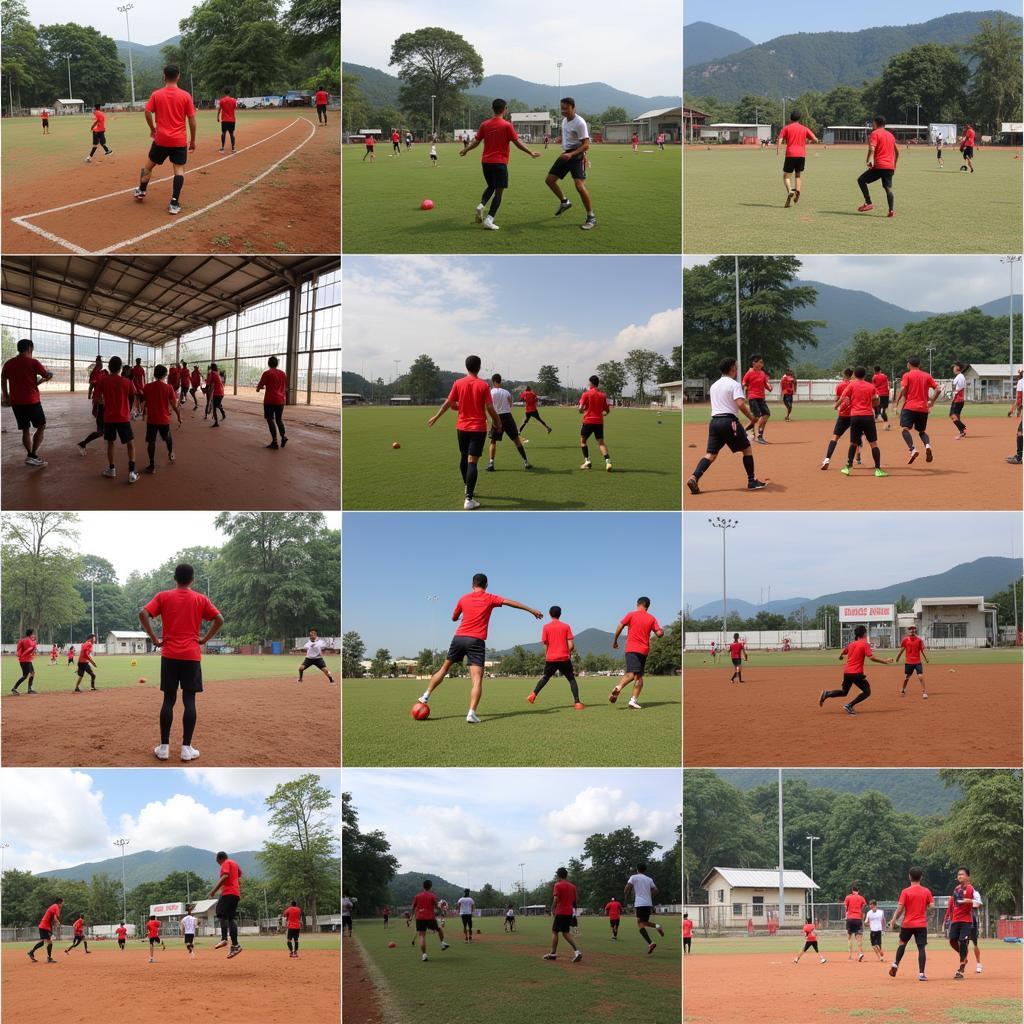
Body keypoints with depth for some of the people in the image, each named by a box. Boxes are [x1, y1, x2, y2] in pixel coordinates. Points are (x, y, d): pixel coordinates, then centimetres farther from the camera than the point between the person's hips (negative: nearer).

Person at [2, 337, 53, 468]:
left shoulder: (9, 363, 7)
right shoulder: (33, 362, -7)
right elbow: (48, 376, 0)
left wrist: (6, 397, 18)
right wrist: (49, 374, 23)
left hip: (16, 402, 5)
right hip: (31, 401, -5)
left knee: (25, 429, 13)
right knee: (41, 426, 4)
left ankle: (30, 456, 13)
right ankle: (33, 455, -7)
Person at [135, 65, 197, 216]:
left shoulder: (156, 94, -3)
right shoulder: (185, 96, -5)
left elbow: (148, 112, -7)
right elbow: (192, 120, -4)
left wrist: (153, 129, 11)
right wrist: (192, 140, 5)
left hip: (161, 139, 1)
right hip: (179, 141, -1)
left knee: (149, 165, 21)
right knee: (179, 169, 2)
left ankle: (141, 191, 36)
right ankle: (174, 203, -9)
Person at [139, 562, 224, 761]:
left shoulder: (163, 597, 3)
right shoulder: (201, 599, 4)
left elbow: (143, 614, -9)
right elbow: (219, 619, -3)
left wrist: (155, 639, -3)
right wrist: (205, 639, 4)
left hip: (169, 655, 1)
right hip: (192, 656, -1)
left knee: (169, 700, 5)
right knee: (189, 700, 1)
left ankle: (164, 747, 4)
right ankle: (186, 748, -1)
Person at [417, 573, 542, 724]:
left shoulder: (464, 598, 12)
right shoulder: (489, 599, 3)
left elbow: (454, 618, 26)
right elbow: (510, 602, -6)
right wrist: (532, 610, -4)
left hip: (459, 637, 3)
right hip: (476, 641, -3)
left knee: (444, 668, 22)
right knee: (477, 680, -7)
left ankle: (426, 696, 24)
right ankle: (471, 713, -21)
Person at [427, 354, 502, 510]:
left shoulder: (458, 383, -1)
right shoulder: (483, 385, -9)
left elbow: (448, 404, 3)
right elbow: (490, 408, -10)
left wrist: (436, 417, 18)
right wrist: (496, 422, 8)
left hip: (462, 427, 3)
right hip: (478, 427, -3)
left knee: (464, 457, 23)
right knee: (472, 461, -8)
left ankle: (468, 487, 42)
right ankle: (469, 499, -17)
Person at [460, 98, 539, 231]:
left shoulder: (485, 124, 4)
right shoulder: (506, 125, -9)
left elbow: (476, 141, 6)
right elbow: (517, 143, -8)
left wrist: (465, 149, 23)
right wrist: (531, 153, 2)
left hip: (485, 162, 5)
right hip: (500, 163, -5)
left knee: (490, 186, 24)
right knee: (499, 191, -1)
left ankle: (481, 205, -2)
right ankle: (489, 220, -10)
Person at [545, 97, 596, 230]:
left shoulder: (580, 123, -18)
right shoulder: (564, 120, 7)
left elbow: (586, 144, -22)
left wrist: (571, 154, -32)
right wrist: (564, 153, 16)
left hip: (577, 156, -9)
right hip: (566, 154, 9)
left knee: (579, 185, -22)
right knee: (549, 180, 10)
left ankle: (591, 218, -14)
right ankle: (564, 202, 33)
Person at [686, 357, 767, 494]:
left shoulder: (714, 385, 18)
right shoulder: (734, 384, -4)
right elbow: (741, 404, -18)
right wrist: (752, 418, -8)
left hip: (714, 421, 6)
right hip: (729, 421, -6)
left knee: (710, 454, 2)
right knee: (747, 449, 10)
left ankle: (694, 478, -18)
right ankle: (752, 481, 11)